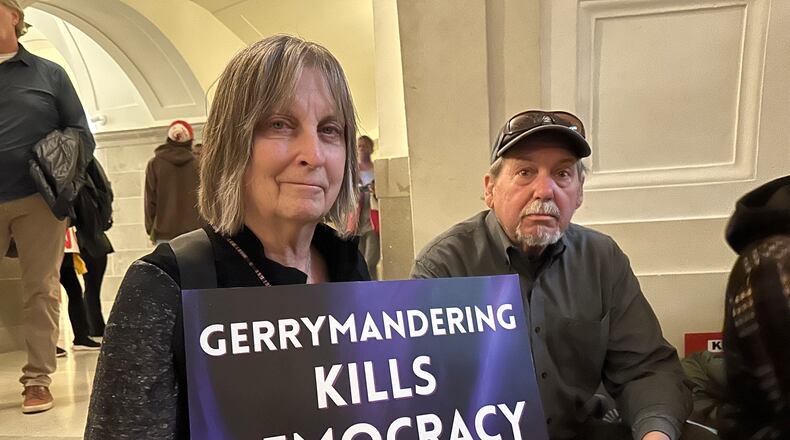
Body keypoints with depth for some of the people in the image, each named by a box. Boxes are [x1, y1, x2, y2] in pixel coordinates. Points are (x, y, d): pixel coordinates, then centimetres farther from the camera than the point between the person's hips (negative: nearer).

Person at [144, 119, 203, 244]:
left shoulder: (154, 164, 4)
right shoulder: (198, 164, 3)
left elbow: (150, 201, 4)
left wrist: (151, 229, 12)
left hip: (164, 233, 0)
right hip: (195, 233, 0)